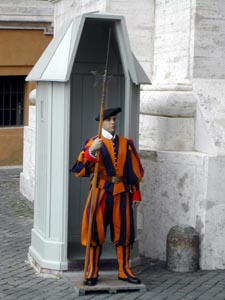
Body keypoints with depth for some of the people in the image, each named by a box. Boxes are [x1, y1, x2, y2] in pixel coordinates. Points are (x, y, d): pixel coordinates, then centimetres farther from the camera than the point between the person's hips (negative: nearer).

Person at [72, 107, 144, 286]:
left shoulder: (126, 144, 9)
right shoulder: (93, 143, -3)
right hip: (101, 193, -3)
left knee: (123, 231, 7)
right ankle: (92, 272, 10)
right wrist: (91, 152, -29)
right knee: (96, 231, 1)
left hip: (121, 193, 3)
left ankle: (124, 271, 18)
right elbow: (80, 170, -15)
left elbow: (134, 171, 13)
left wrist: (136, 193, 9)